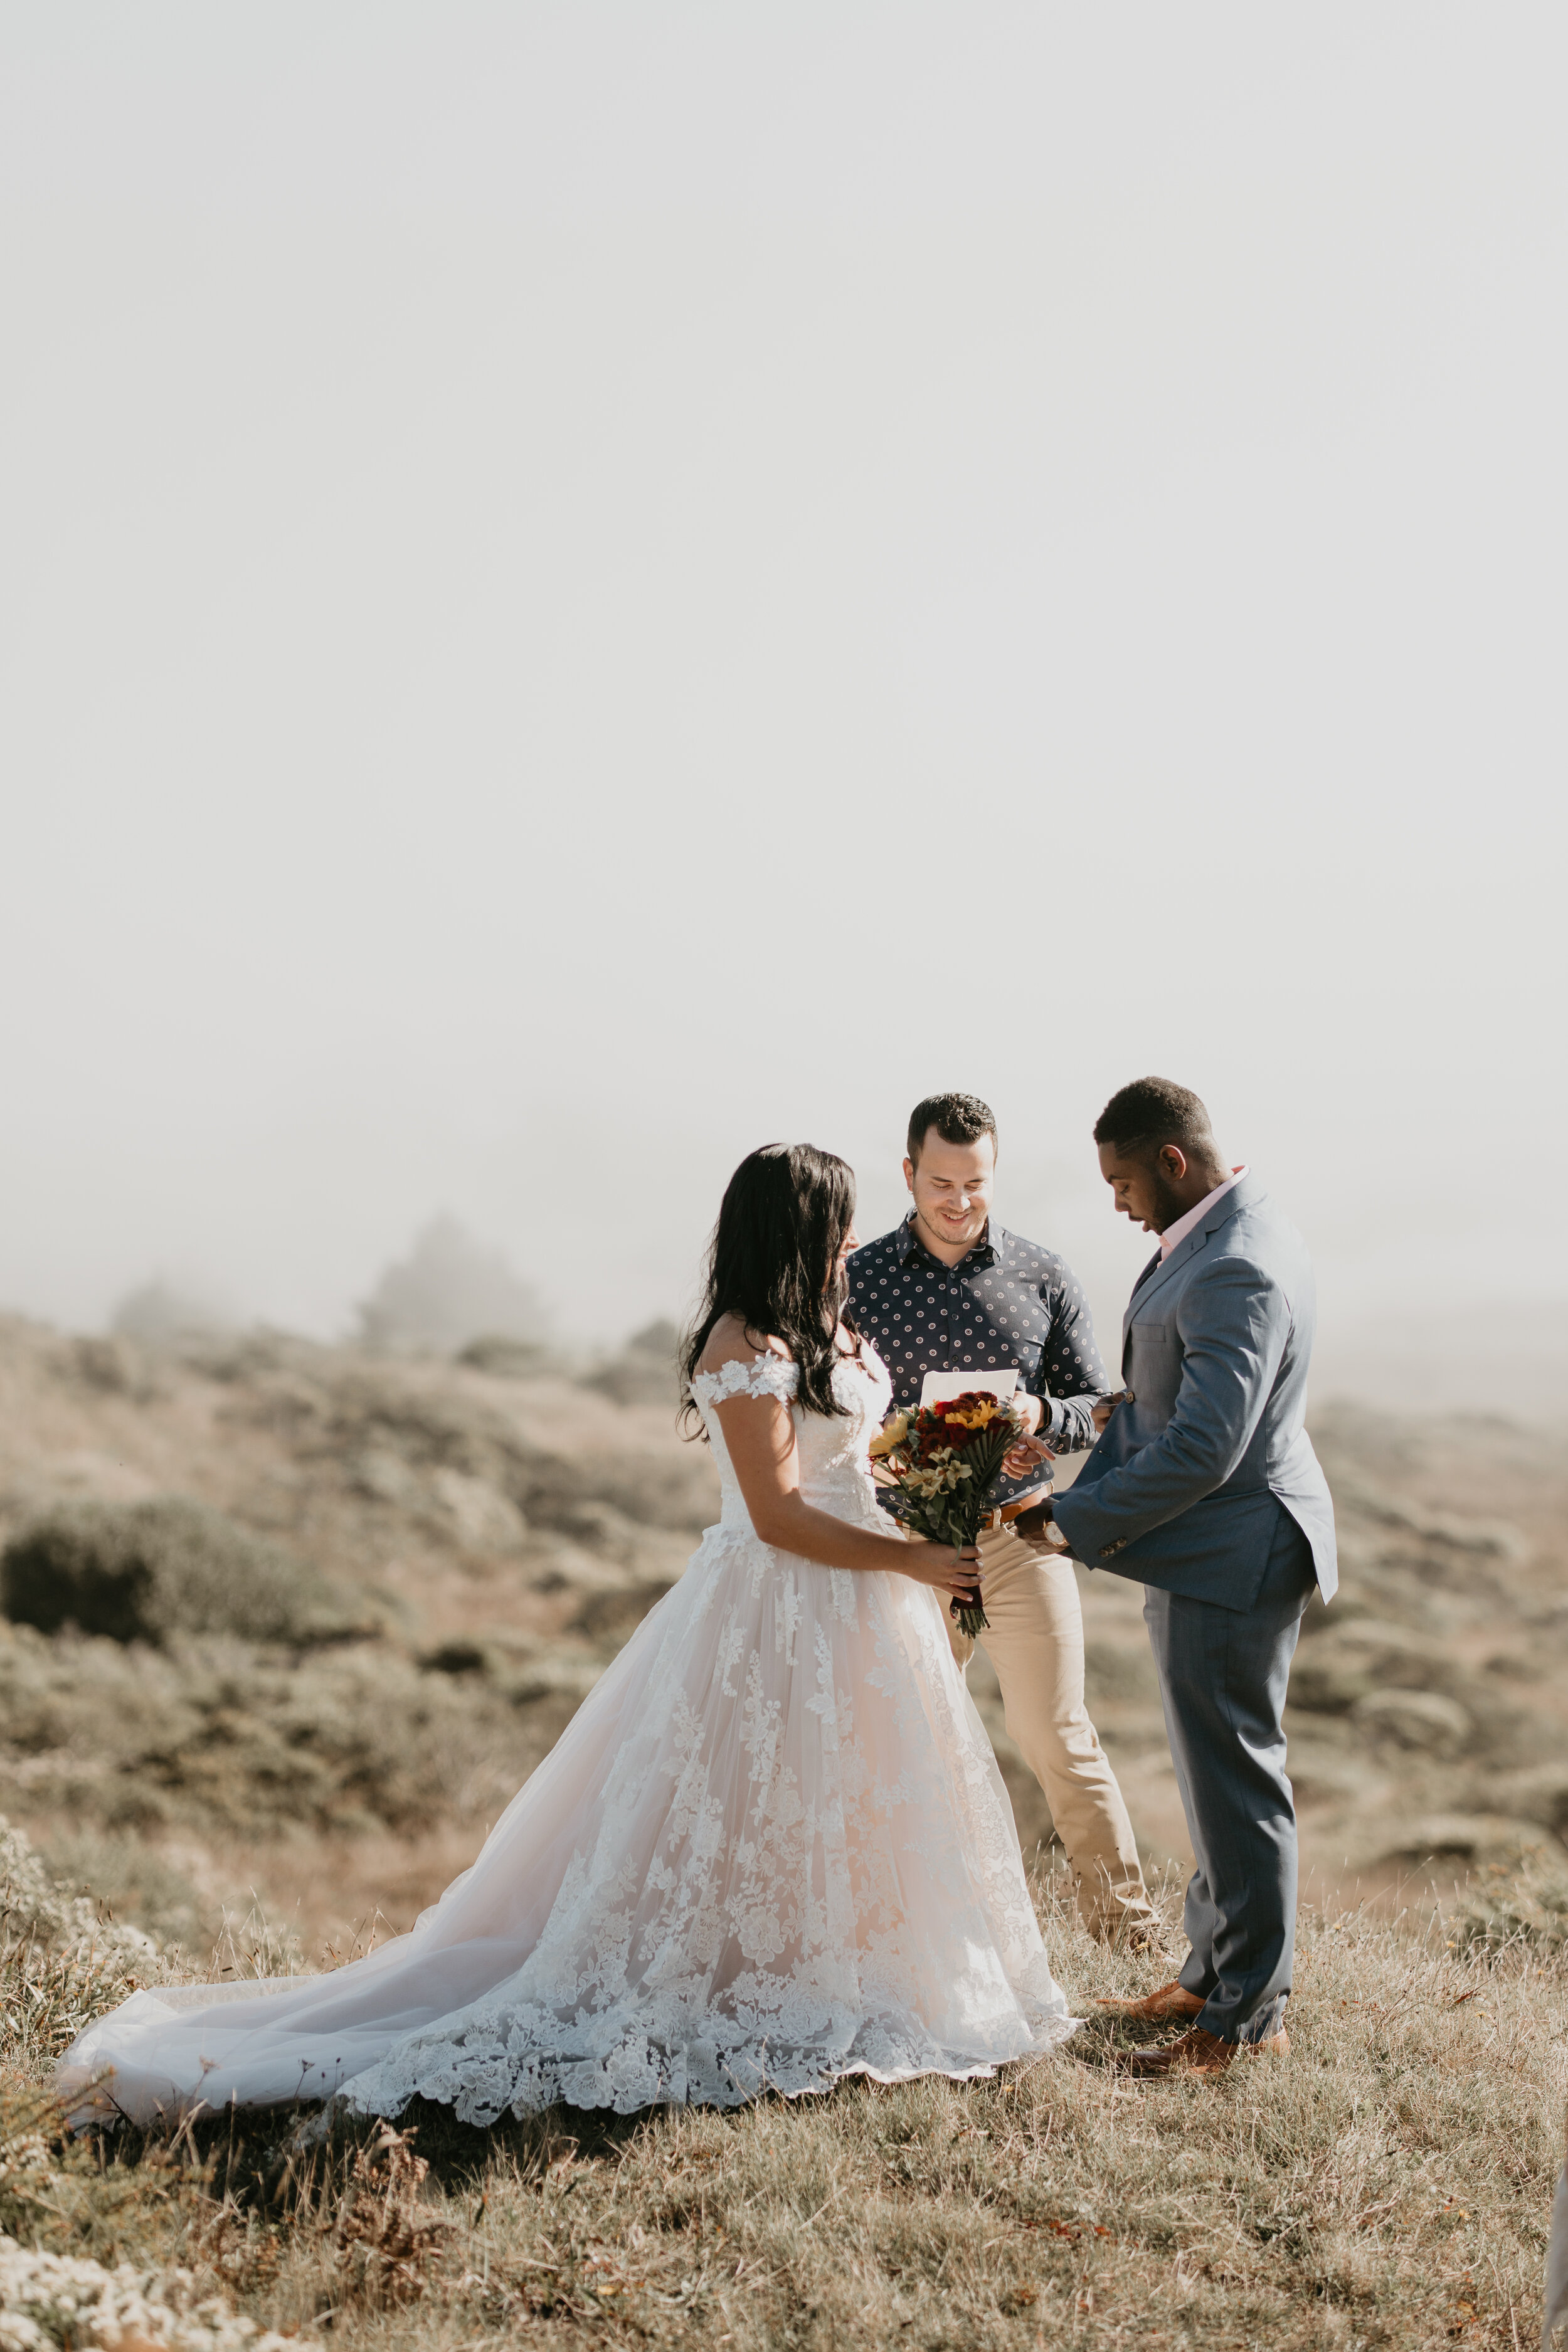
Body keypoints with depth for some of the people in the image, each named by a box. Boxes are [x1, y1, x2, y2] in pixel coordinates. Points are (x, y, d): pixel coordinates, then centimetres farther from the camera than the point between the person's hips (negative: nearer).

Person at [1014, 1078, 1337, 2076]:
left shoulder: (1237, 1271, -25)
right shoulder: (1219, 1235, 9)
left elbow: (1203, 1449, -29)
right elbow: (1154, 1397, 14)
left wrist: (1078, 1522, -19)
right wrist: (1086, 1500, 6)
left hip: (1234, 1556, -11)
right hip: (1208, 1549, 11)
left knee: (1237, 1778, 0)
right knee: (1215, 1770, 20)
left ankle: (1250, 2016, 11)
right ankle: (1215, 1972, 33)